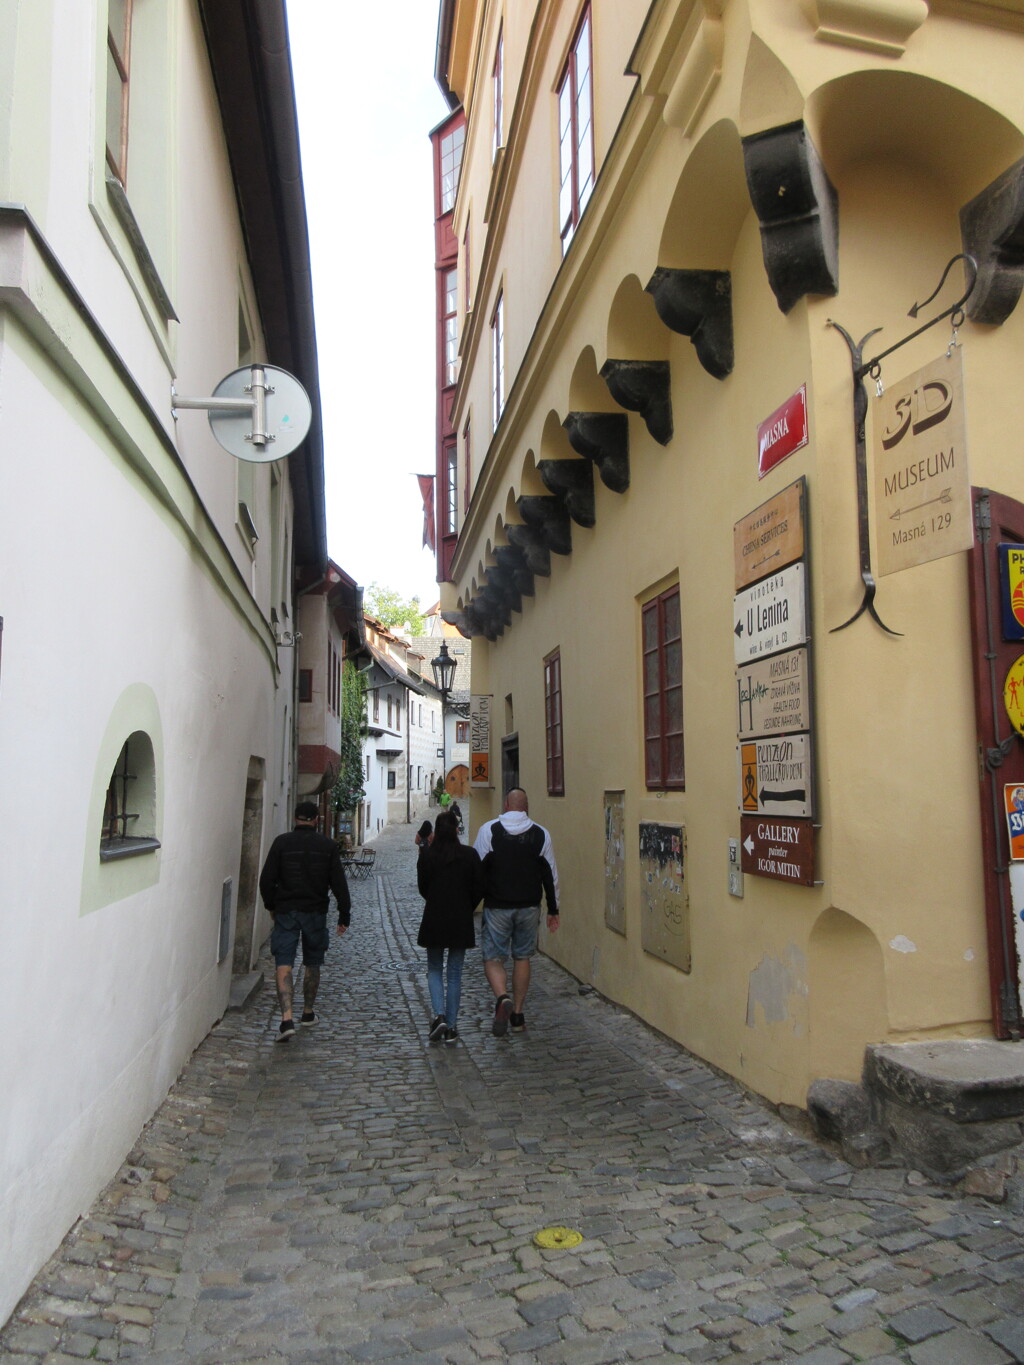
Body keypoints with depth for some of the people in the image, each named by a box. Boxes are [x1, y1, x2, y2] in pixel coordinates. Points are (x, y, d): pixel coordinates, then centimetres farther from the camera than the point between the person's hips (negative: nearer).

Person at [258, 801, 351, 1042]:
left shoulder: (281, 843, -3)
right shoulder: (328, 846, -1)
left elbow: (266, 879, -2)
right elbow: (339, 883, -1)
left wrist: (271, 905, 14)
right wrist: (344, 915, 5)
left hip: (285, 912, -1)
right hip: (315, 912, 1)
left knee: (284, 965, -3)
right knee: (312, 964, 16)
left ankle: (287, 1019, -16)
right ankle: (308, 1014, 28)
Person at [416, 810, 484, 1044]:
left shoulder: (426, 855, -7)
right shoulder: (470, 855, -7)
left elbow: (422, 887, 1)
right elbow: (479, 888, -3)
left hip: (433, 920, 0)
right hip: (461, 922, 0)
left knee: (434, 970, 14)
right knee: (455, 973, 9)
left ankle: (439, 1015, -5)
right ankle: (451, 1026, 11)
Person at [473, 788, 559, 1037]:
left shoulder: (488, 830, -6)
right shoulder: (541, 834, 0)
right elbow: (550, 875, 5)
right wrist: (553, 909, 13)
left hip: (497, 907, -2)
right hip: (529, 907, 2)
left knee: (493, 958, 5)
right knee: (522, 958, 15)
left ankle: (502, 998, -22)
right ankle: (518, 1015, 18)